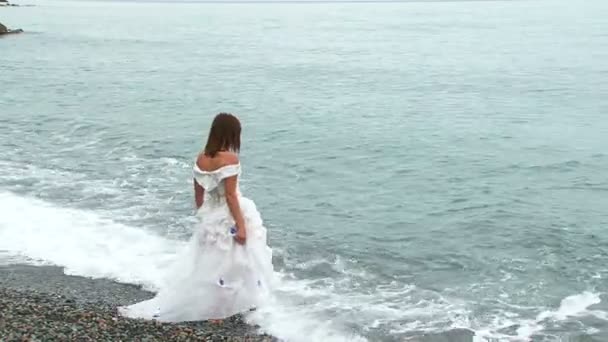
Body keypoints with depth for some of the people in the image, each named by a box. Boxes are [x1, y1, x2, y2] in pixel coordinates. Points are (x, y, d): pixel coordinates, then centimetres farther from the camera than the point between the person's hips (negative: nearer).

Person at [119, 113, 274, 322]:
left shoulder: (201, 159, 2)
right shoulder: (229, 159, -19)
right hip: (227, 218, -6)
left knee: (204, 264, 16)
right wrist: (241, 225, -15)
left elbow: (198, 194, 9)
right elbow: (231, 195, -20)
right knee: (226, 265, 10)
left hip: (209, 218, 7)